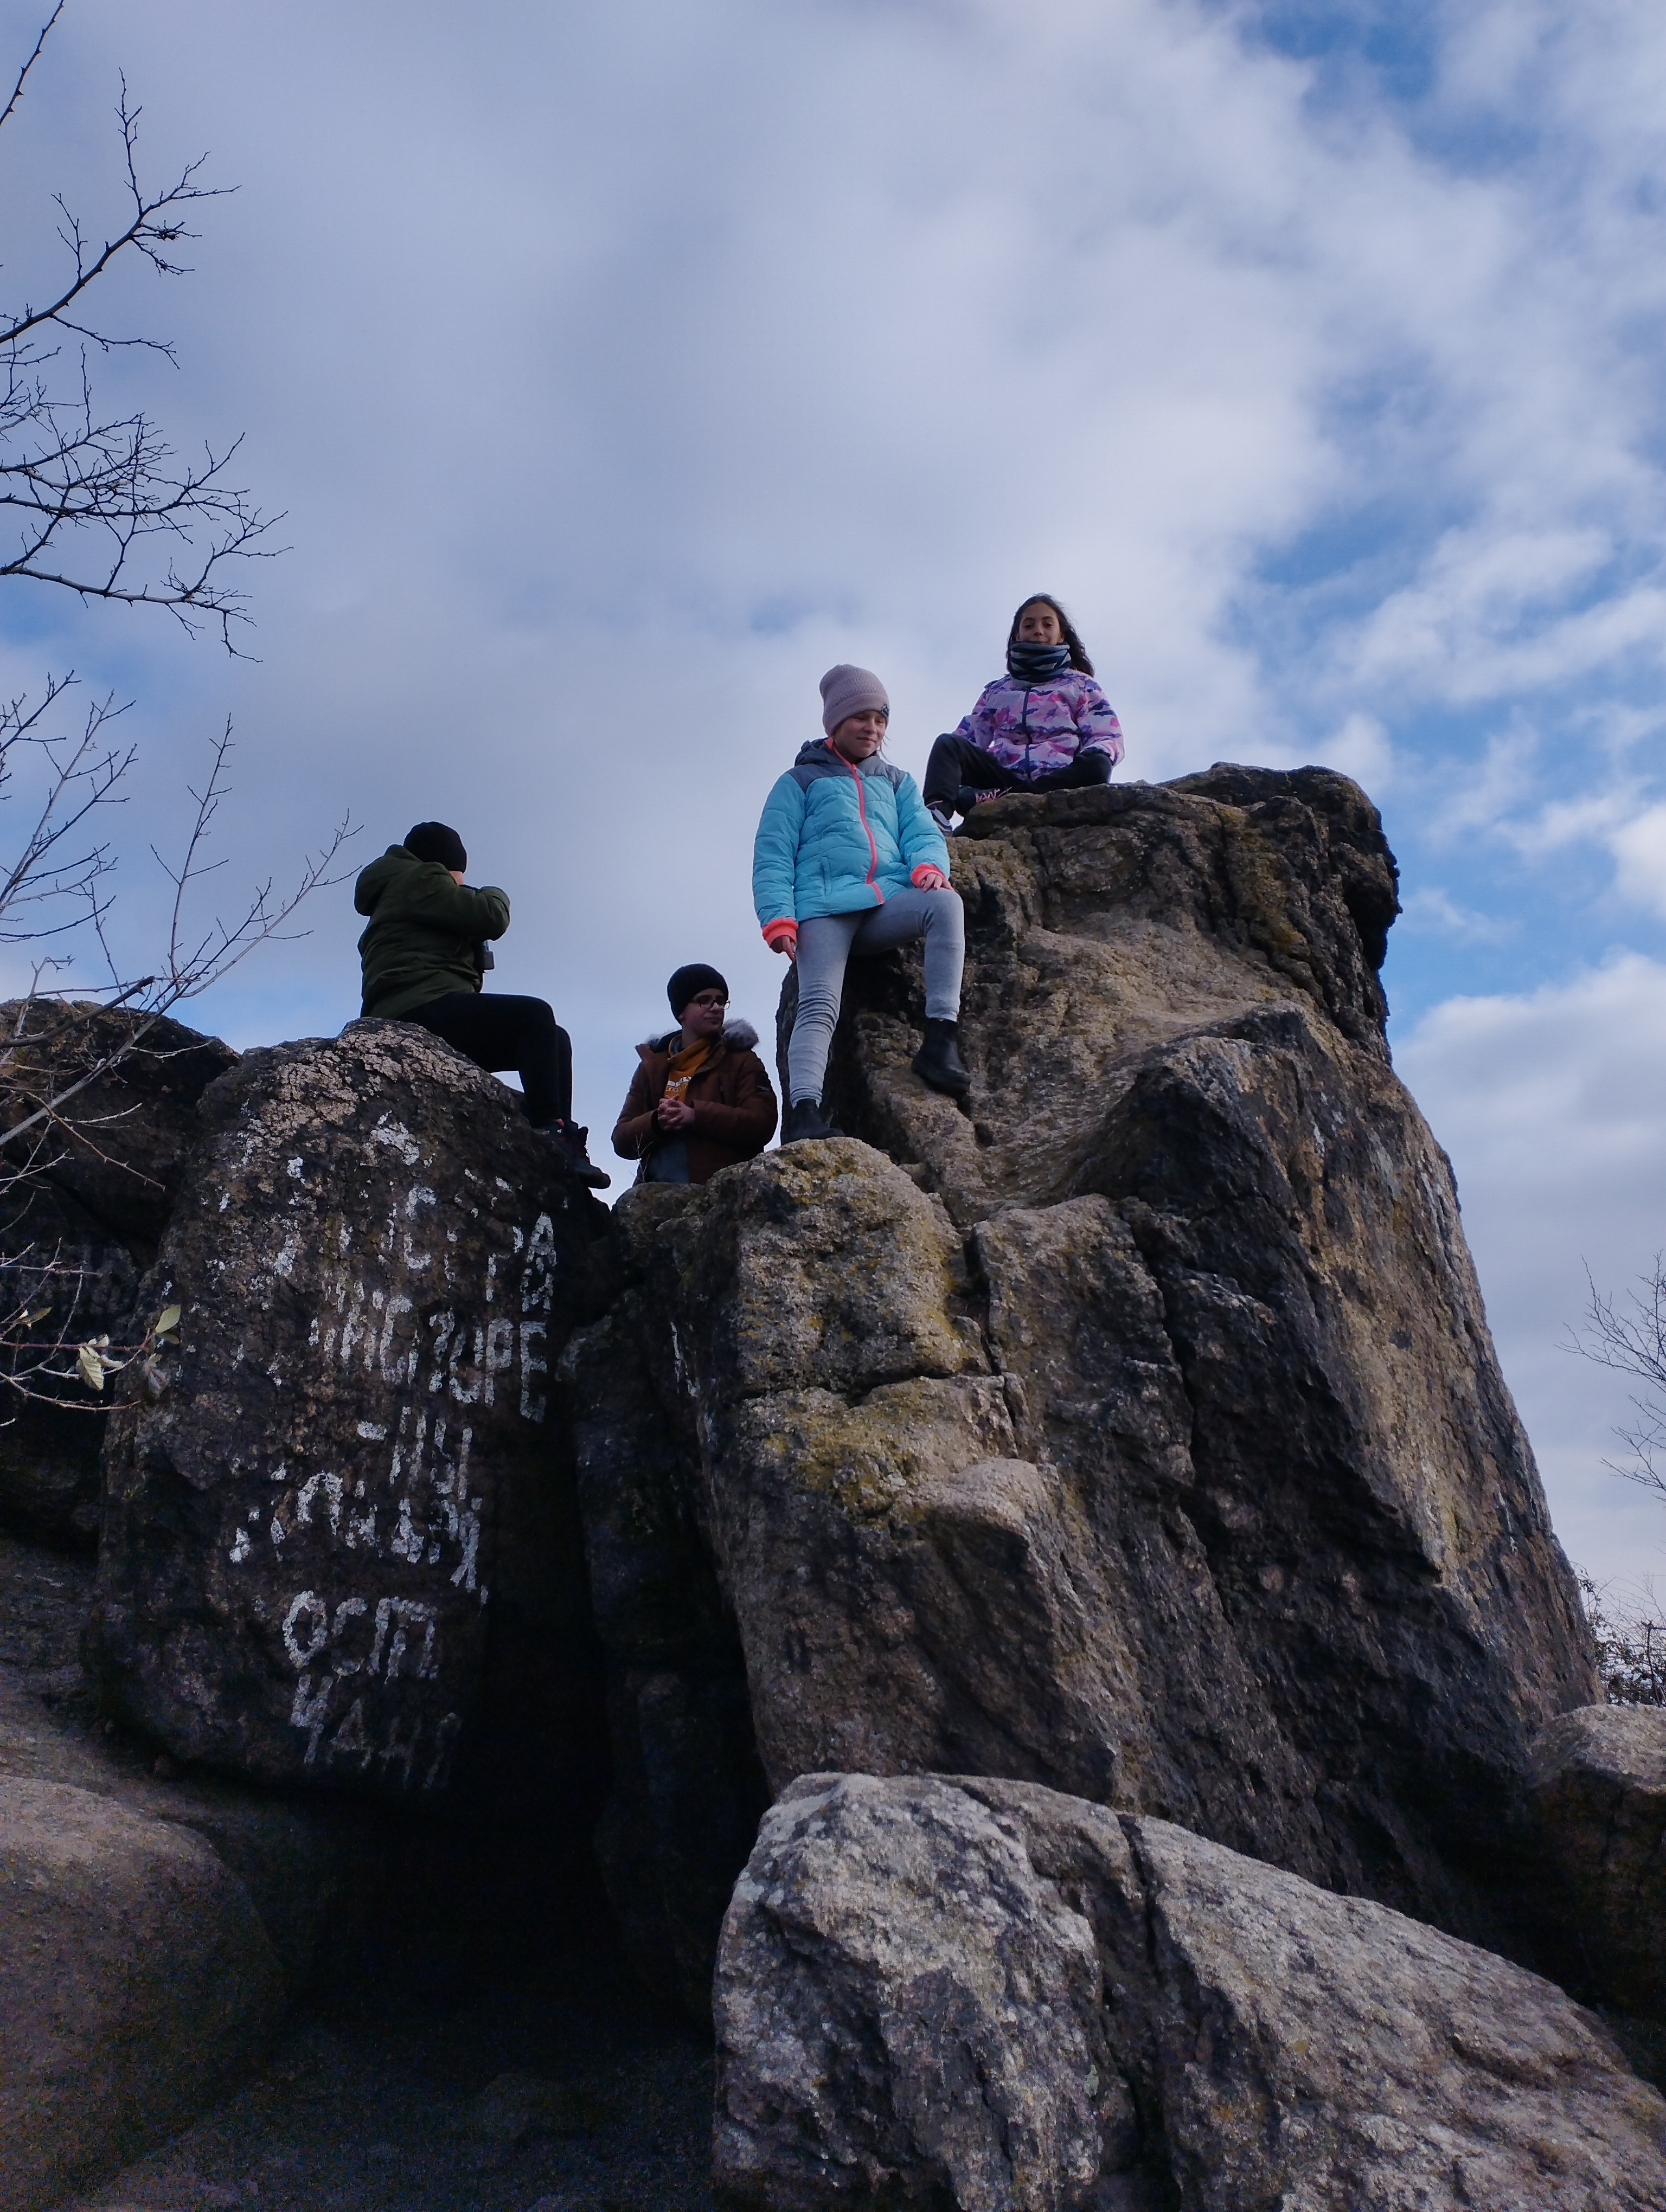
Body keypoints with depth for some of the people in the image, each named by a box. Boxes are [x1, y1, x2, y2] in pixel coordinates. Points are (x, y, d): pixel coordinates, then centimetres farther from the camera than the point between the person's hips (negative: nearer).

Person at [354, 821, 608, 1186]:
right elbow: (490, 917, -8)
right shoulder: (420, 880, 3)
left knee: (554, 1039, 5)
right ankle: (553, 1133, -40)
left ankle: (563, 1140, -14)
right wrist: (496, 894, 13)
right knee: (535, 1016, -25)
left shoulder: (394, 890, 34)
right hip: (421, 1008, -10)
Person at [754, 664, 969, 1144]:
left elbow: (922, 833, 16)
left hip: (888, 904, 3)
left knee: (946, 902, -29)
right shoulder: (799, 781, 20)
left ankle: (941, 1040, -33)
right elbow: (772, 857, 9)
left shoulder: (897, 784, 31)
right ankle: (803, 1112, -39)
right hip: (824, 909, -2)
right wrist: (778, 919, -9)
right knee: (819, 1006, -25)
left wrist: (929, 865, -11)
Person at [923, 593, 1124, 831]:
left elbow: (1109, 738, 6)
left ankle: (991, 802, -40)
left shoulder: (1080, 684, 20)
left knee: (1097, 765, -34)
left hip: (1057, 782, -2)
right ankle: (935, 816, -48)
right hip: (1006, 778, 2)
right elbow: (969, 737, 16)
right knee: (948, 744, -18)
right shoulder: (996, 690, 27)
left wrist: (1094, 759, -19)